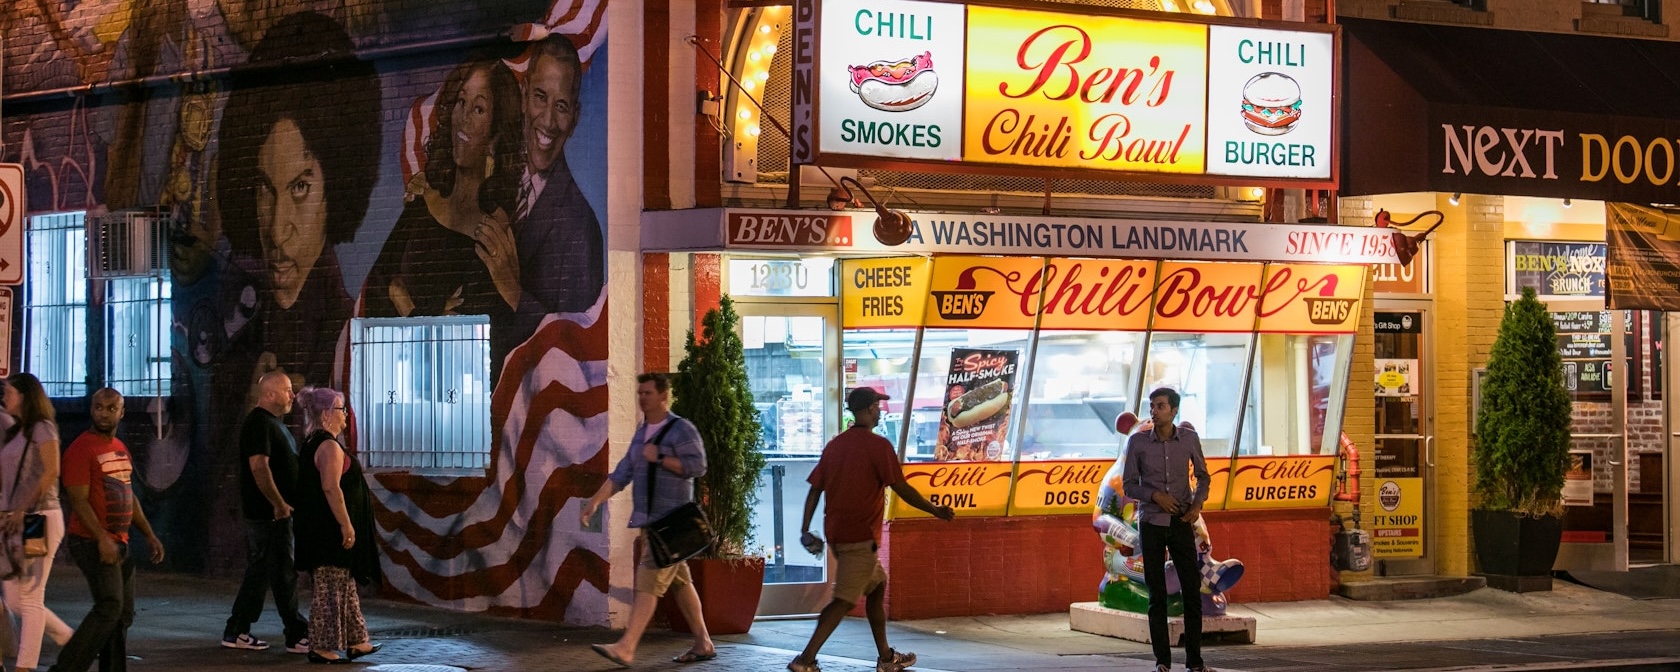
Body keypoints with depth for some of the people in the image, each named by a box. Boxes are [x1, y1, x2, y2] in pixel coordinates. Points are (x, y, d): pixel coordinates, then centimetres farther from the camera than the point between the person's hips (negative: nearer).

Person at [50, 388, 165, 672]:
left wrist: (149, 535, 18)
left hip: (121, 543, 9)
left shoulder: (120, 449, 16)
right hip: (93, 543, -9)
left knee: (123, 614, 8)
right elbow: (79, 500, -18)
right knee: (109, 607, -17)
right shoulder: (82, 449, -11)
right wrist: (102, 539, -27)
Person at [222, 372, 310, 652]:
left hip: (278, 512, 10)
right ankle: (297, 635, -1)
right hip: (271, 513, -10)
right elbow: (259, 466, -23)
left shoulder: (273, 423, 19)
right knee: (284, 574, -5)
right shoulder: (259, 424, -14)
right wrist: (279, 503, -22)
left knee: (259, 572, 12)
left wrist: (286, 503, 19)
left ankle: (236, 632, 16)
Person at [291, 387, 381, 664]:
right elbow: (331, 488, -25)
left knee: (345, 587, 16)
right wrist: (346, 525, -24)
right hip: (331, 530, -11)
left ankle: (355, 642, 23)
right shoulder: (329, 446, -17)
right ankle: (322, 648, 1)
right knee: (329, 589, -4)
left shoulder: (314, 444, 15)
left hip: (322, 530, 11)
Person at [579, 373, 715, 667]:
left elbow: (697, 466, -19)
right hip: (646, 521, 9)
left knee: (648, 582, -14)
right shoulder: (642, 433, 17)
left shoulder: (681, 429, -8)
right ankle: (703, 644, 18)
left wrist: (659, 458, -17)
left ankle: (626, 648, -21)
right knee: (679, 582, 12)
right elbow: (622, 474, 17)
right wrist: (595, 501, 8)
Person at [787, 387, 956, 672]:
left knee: (877, 585, 21)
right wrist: (936, 511, -2)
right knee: (844, 601, -9)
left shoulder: (835, 445, 10)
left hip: (836, 532, 8)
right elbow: (902, 489, -13)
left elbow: (815, 489, 8)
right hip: (861, 536, -8)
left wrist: (805, 529, 10)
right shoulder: (879, 446, -11)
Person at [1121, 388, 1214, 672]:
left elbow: (1202, 475, 11)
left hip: (1181, 523, 1)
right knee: (1157, 595, 1)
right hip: (1151, 523, -1)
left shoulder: (1189, 439, -1)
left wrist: (1197, 504, -7)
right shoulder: (1137, 442, -4)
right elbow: (1128, 484, 1)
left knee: (1192, 590, -1)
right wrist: (1155, 495, -16)